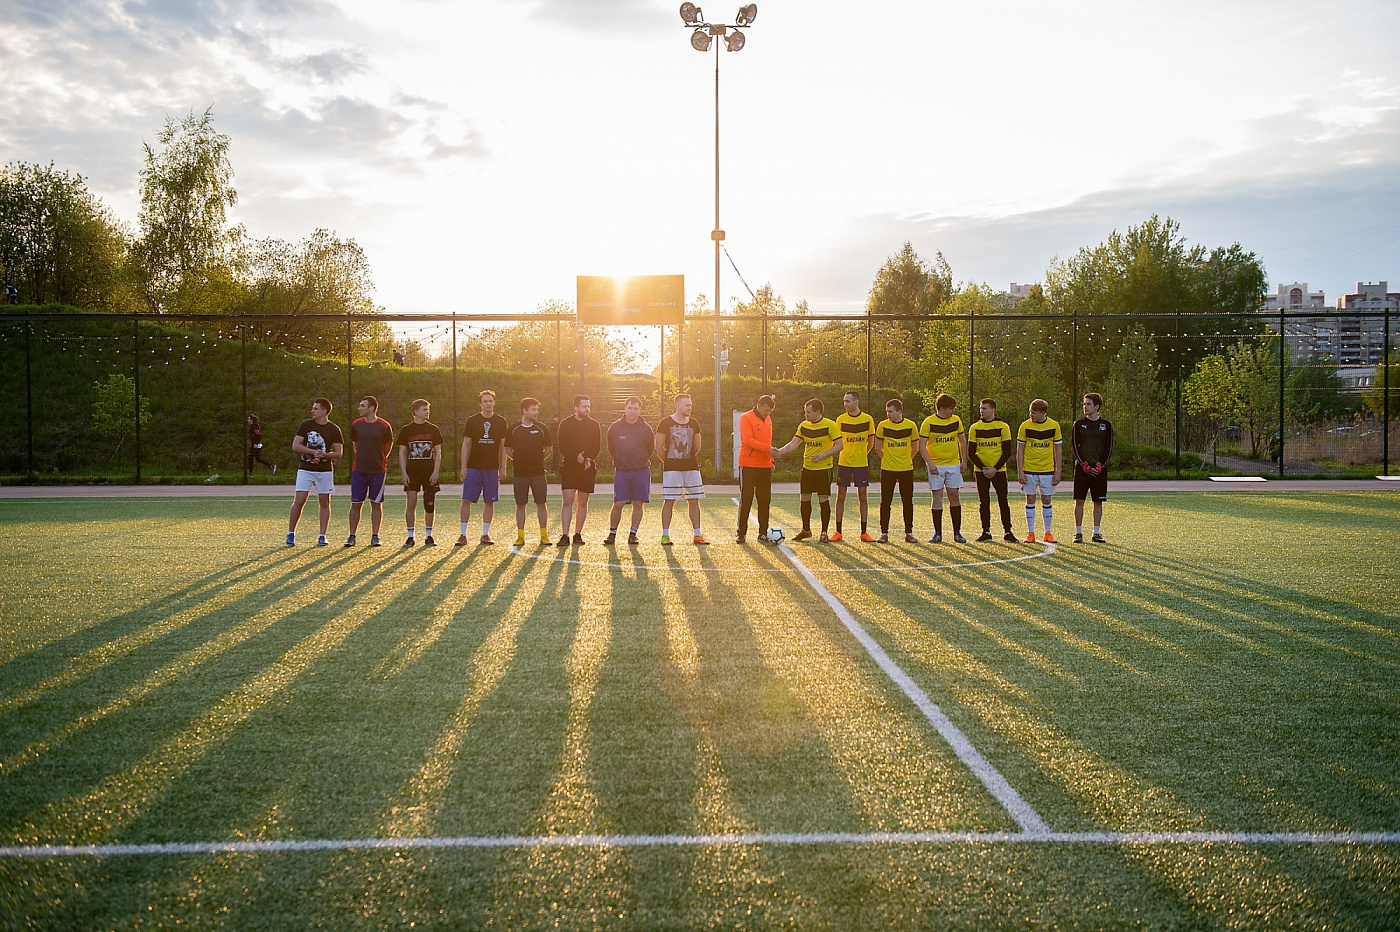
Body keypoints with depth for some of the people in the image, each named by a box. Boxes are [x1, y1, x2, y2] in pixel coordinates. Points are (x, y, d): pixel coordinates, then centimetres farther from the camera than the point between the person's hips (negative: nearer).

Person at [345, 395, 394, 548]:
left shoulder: (384, 426, -4)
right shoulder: (356, 424, 3)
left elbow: (388, 445, 10)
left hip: (378, 471, -2)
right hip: (359, 470, 2)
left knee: (376, 504, 4)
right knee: (356, 504, 2)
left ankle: (375, 536, 10)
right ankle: (352, 536, 9)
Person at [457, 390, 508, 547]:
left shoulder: (501, 422, 5)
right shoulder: (472, 421, 2)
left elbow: (503, 447, 8)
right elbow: (466, 445, 3)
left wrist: (503, 469, 3)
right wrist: (464, 468, -3)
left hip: (492, 469, 1)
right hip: (473, 468, -1)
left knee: (490, 501, 4)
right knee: (466, 500, -5)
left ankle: (485, 535, 13)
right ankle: (463, 535, 1)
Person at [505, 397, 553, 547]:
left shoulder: (542, 429, 3)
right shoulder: (513, 429, 1)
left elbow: (549, 448, 13)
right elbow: (508, 450, 10)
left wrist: (537, 459, 6)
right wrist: (520, 459, 2)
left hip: (538, 472, 0)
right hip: (520, 473, 0)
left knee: (541, 503, 1)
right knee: (520, 504, 3)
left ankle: (544, 535, 7)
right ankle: (520, 536, 9)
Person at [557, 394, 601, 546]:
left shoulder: (594, 425, 8)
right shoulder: (565, 424, 2)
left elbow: (597, 446, 4)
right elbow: (562, 446, -4)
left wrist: (588, 459, -14)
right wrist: (576, 457, -19)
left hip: (588, 468, 2)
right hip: (569, 468, -2)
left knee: (583, 502, 5)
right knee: (568, 501, -10)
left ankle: (578, 534, 13)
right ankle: (564, 535, -10)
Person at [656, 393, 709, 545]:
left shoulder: (694, 424, 9)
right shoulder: (665, 423, -4)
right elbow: (659, 448, -1)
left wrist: (687, 458, 14)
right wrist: (669, 461, 4)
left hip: (691, 467, 4)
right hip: (671, 468, -4)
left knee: (694, 501, 4)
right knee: (669, 501, -3)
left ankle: (697, 535, 8)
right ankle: (665, 535, 2)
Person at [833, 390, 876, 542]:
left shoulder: (868, 419, -1)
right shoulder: (841, 419, 0)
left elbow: (871, 442, 9)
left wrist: (862, 454, 11)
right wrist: (846, 454, 1)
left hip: (861, 463, 0)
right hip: (843, 463, 0)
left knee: (863, 497, 2)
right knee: (841, 496, 1)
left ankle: (864, 532, 8)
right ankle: (838, 532, 7)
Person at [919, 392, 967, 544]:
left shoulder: (956, 420, 5)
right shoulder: (928, 422, -6)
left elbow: (962, 441, 15)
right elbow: (922, 445, -7)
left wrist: (964, 462, 8)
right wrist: (930, 464, -17)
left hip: (954, 465, 3)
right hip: (936, 466, -3)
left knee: (954, 496, 1)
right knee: (937, 497, -2)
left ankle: (957, 532, 8)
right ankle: (938, 534, 4)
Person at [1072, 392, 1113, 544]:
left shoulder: (1106, 424, 6)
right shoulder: (1079, 424, 4)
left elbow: (1109, 447, 5)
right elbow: (1074, 445, 1)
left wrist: (1101, 465, -7)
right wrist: (1084, 465, -11)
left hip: (1100, 469, 1)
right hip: (1082, 468, -1)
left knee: (1098, 501, 4)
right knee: (1079, 500, -2)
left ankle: (1096, 533, 10)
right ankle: (1078, 533, 4)